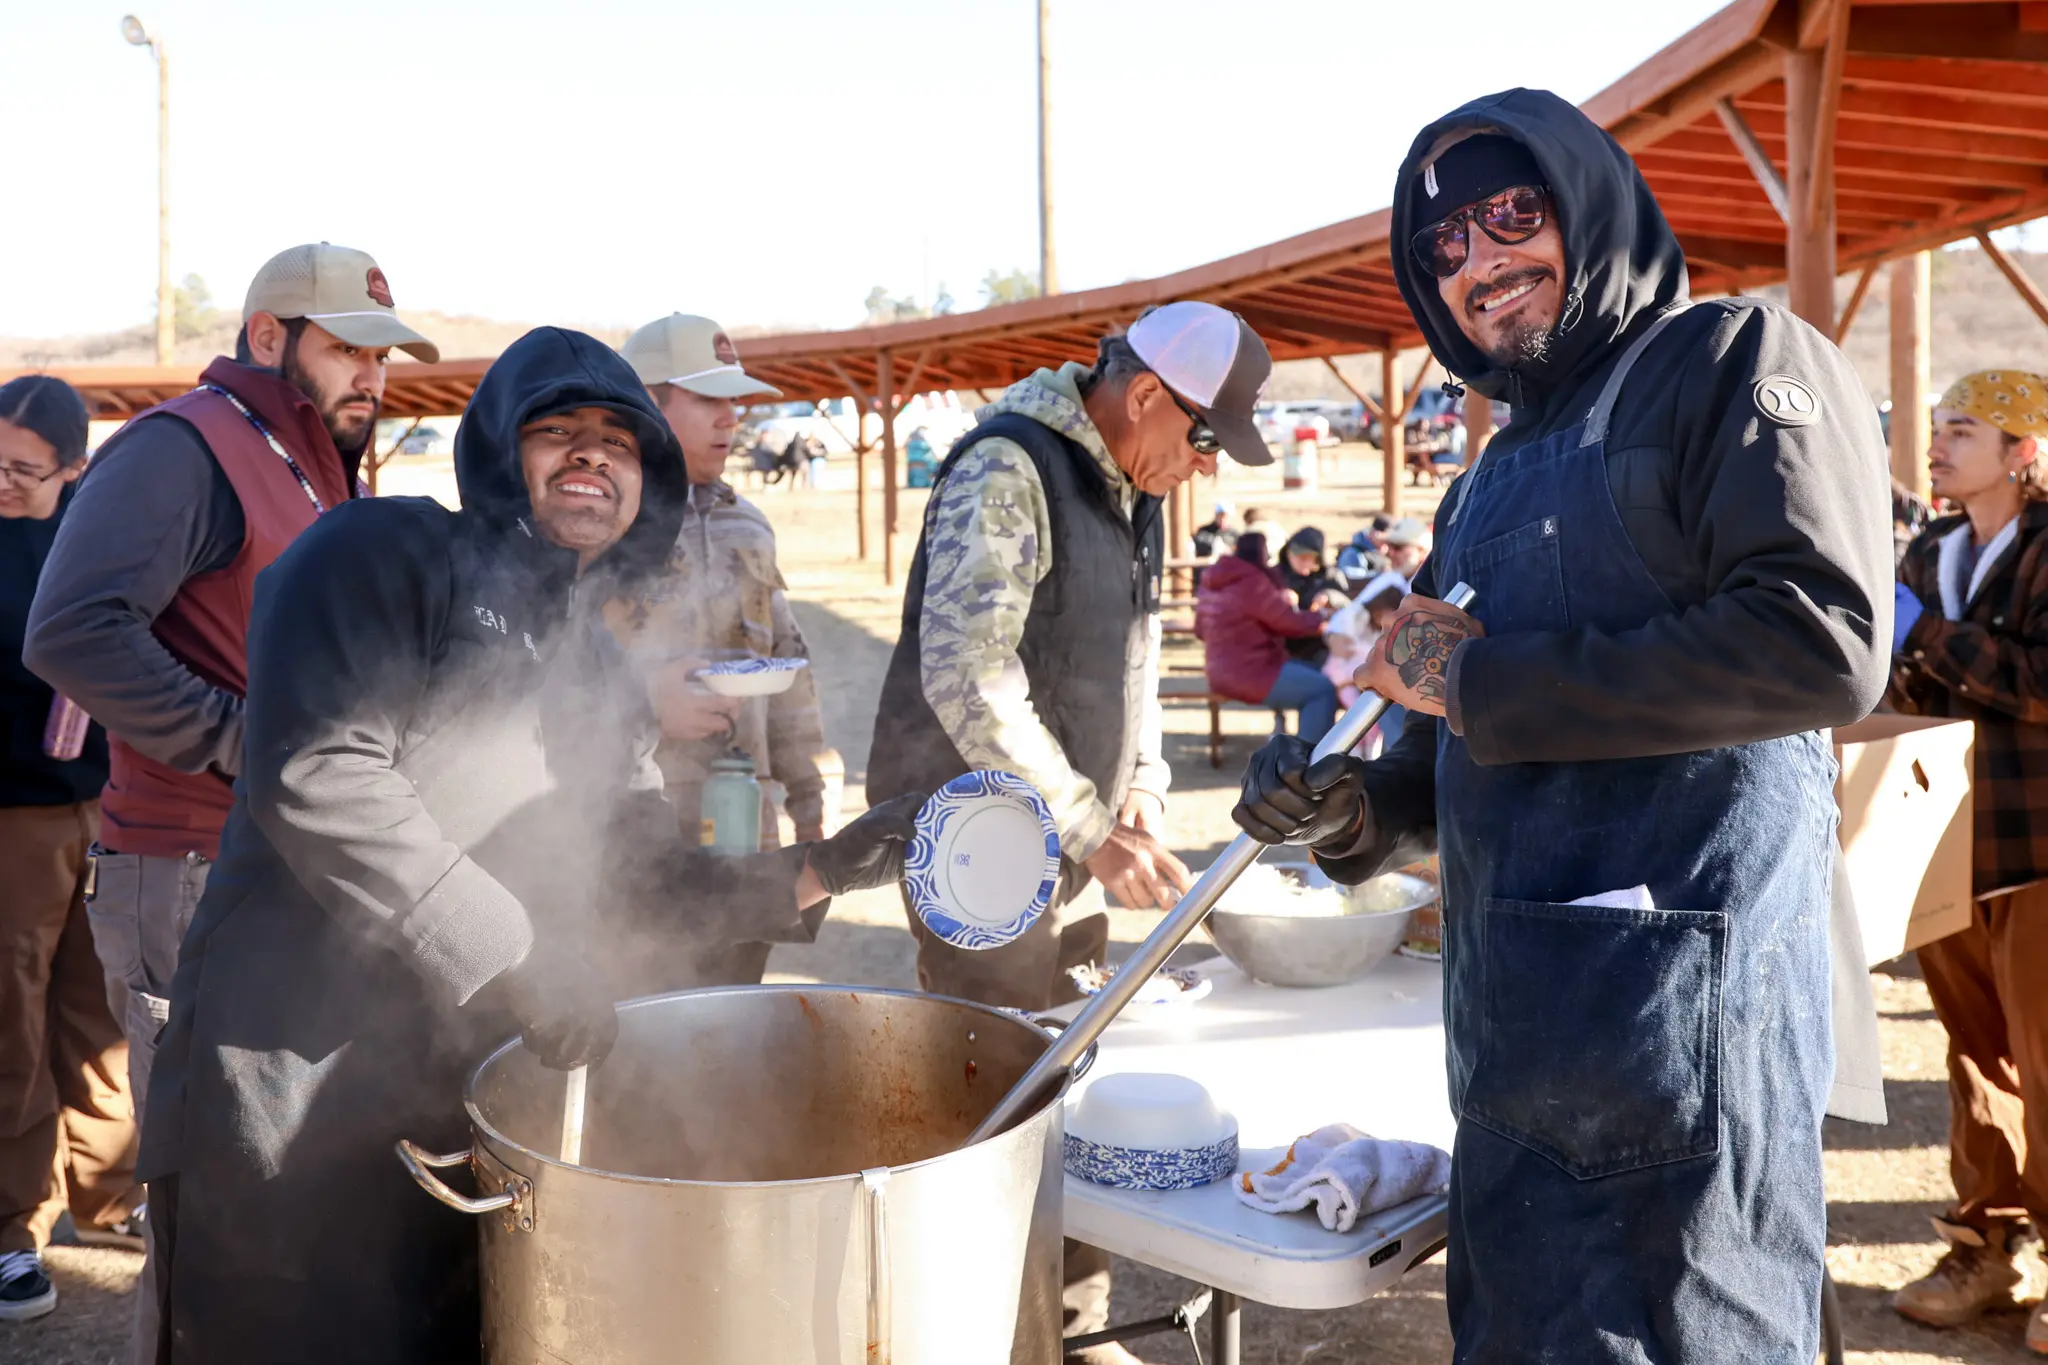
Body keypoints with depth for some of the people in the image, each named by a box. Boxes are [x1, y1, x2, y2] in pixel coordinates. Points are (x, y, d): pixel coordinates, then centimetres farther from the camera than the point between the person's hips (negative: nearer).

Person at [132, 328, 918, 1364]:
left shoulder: (601, 676, 18)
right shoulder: (387, 553, -6)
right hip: (289, 1097, -7)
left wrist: (814, 877, 0)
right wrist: (509, 956, -18)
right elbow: (315, 773, -20)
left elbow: (636, 884, 16)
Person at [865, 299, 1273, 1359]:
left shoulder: (1133, 492, 12)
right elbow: (966, 678, -24)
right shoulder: (1007, 469, -17)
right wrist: (1091, 830, -22)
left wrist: (1141, 793, 7)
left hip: (1074, 844, 8)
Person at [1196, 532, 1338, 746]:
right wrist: (1322, 617, 7)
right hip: (1248, 674, -10)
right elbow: (1293, 622, -13)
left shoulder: (1211, 583, 10)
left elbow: (1201, 630, 22)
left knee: (1314, 674, 17)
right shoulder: (1252, 583, -19)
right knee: (1323, 690, -9)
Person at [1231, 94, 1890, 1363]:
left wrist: (1479, 678, -13)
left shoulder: (1735, 359, -4)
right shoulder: (1498, 478, 20)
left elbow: (1826, 643, -20)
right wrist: (1362, 810, 2)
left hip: (1681, 1007, -8)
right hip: (1514, 1026, 8)